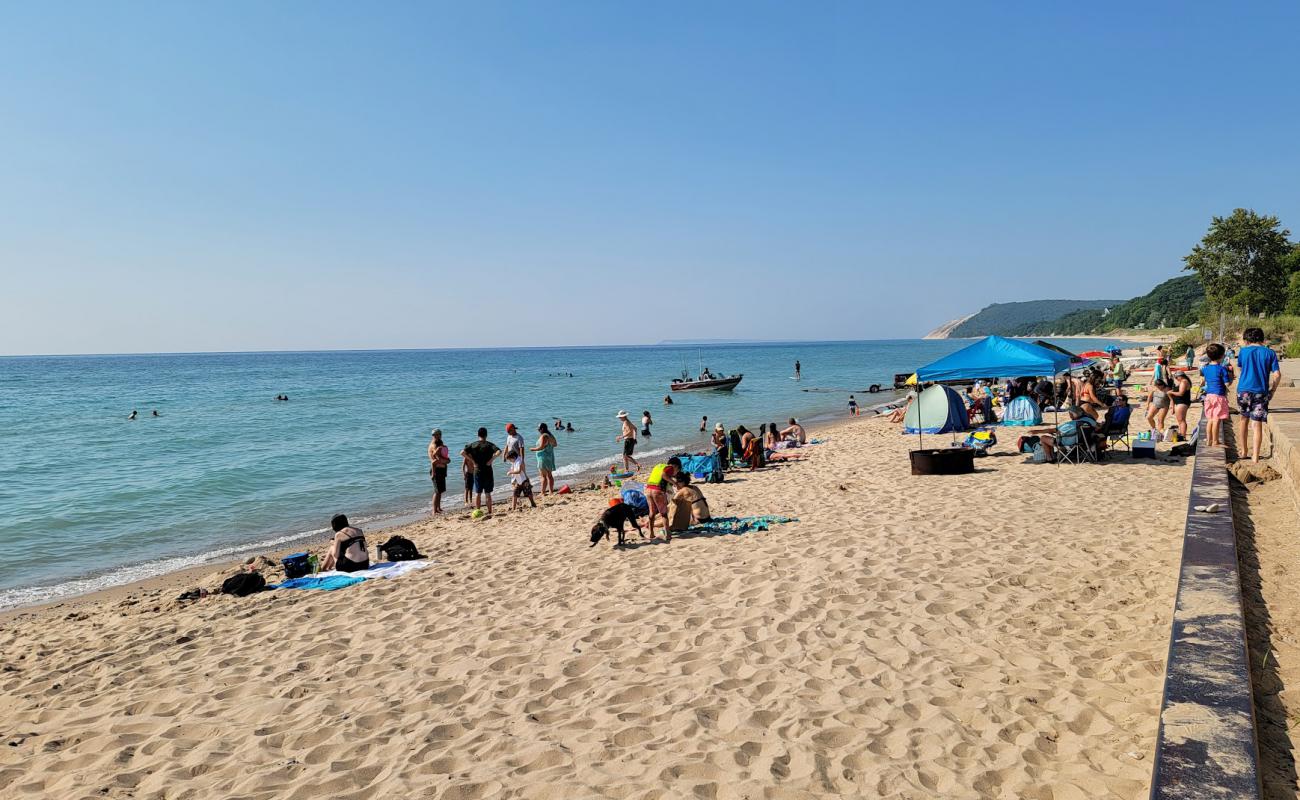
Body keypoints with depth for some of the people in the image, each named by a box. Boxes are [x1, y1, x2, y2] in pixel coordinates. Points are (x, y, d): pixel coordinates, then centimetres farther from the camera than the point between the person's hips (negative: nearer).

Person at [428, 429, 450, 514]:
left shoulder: (440, 445, 16)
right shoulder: (434, 445, -13)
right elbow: (439, 459, -24)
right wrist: (447, 460, -10)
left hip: (442, 470, 9)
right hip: (436, 470, -9)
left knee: (440, 490, 15)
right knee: (437, 491, -9)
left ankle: (438, 508, 24)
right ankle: (434, 511, -8)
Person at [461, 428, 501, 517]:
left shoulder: (473, 445, 2)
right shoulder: (489, 445, -4)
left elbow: (462, 453, -9)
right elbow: (499, 451, -21)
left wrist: (472, 460, -6)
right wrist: (491, 459, -13)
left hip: (477, 471, 1)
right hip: (488, 472, -1)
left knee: (478, 493, 9)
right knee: (488, 494, 7)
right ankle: (489, 512, 9)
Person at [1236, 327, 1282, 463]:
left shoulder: (1243, 351, 2)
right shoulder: (1270, 353, 1)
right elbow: (1277, 375, -4)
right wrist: (1272, 391, 7)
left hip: (1243, 390, 1)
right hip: (1261, 392, -1)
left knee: (1244, 418, 21)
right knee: (1257, 424, 0)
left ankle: (1243, 448, 31)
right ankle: (1255, 457, -5)